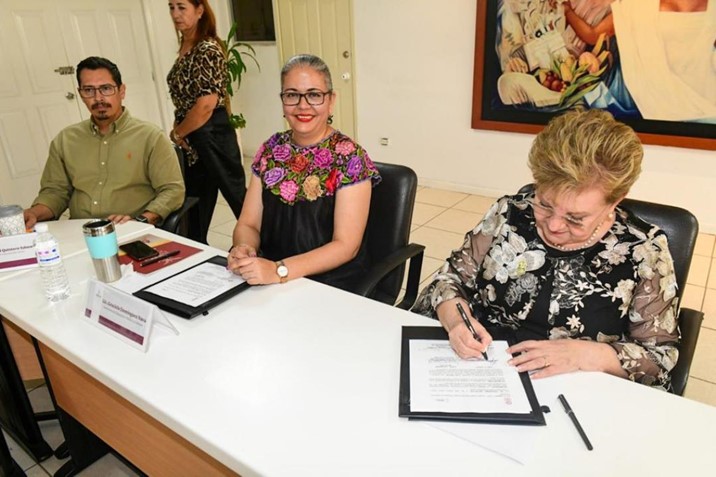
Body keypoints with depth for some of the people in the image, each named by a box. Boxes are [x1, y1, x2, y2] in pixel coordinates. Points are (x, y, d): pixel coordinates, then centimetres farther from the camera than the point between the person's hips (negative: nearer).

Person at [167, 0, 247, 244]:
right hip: (192, 139, 9)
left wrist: (177, 133, -9)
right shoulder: (186, 47, 12)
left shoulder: (208, 49, -15)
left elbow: (206, 104, -21)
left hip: (212, 136, -9)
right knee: (194, 204, 17)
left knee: (236, 195, 2)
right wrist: (180, 132, 3)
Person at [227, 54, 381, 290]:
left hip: (332, 285, -4)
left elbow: (345, 246, -14)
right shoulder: (271, 149, 5)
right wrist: (244, 250, -16)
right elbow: (248, 224, 6)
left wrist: (279, 270, -25)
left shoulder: (350, 157, -10)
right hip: (267, 277, 5)